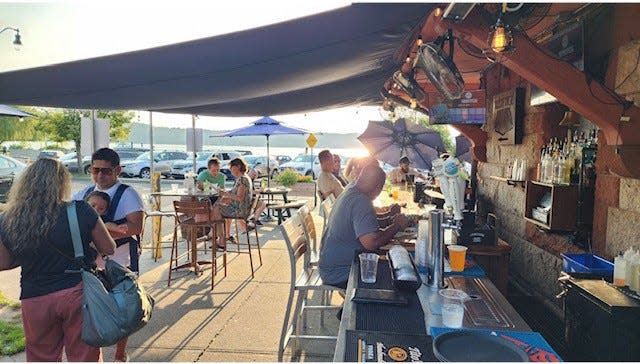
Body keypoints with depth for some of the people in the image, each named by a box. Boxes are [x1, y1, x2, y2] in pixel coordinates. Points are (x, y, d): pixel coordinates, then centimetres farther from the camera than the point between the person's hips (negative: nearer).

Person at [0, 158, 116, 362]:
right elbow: (108, 249, -6)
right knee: (83, 356, 14)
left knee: (42, 357, 23)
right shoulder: (81, 211, -16)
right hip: (78, 293, -2)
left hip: (35, 300, 2)